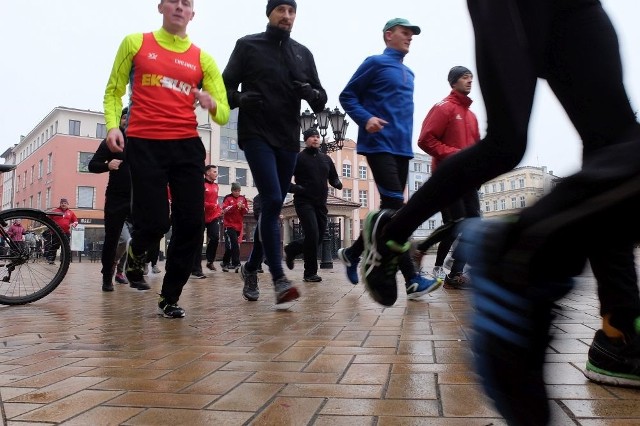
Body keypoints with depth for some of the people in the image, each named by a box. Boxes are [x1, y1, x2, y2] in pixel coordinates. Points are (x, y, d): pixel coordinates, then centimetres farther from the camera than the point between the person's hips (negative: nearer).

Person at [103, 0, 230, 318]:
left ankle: (170, 298, 15)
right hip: (143, 144, -2)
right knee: (154, 222, -9)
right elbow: (114, 91, 13)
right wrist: (112, 125, -5)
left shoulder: (203, 59, 10)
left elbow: (223, 115, 6)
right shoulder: (135, 43, 9)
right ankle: (135, 254, 31)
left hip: (187, 146, 2)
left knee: (192, 223, -4)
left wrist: (212, 104, -17)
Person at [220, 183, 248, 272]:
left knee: (232, 245, 10)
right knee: (234, 244, -13)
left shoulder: (243, 198, 9)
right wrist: (236, 205, -22)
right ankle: (236, 263, -8)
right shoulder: (227, 198, -3)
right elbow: (225, 210, -13)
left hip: (239, 225, 5)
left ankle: (225, 263, 21)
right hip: (229, 225, -4)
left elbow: (246, 211, 11)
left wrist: (243, 207, -11)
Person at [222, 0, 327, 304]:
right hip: (256, 135, -4)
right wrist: (241, 99, -19)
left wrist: (311, 93, -10)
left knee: (273, 208, 9)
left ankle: (251, 267, 27)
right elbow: (226, 87, 3)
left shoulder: (303, 54, 15)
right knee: (272, 202, -19)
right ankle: (279, 280, -16)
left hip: (288, 140, 5)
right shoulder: (247, 46, 6)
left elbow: (321, 101, 13)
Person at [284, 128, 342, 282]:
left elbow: (333, 178, 19)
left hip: (321, 204, 6)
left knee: (318, 237, 7)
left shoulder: (326, 159, 14)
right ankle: (310, 273, -3)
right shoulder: (298, 158, -1)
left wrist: (338, 184, -4)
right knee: (312, 235, -16)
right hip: (304, 202, -6)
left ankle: (290, 250, 33)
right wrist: (296, 188, -20)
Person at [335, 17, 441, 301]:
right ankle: (412, 279, -17)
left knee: (390, 210, 8)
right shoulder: (375, 63, 1)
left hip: (402, 148, 8)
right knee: (395, 208, -15)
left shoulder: (408, 73, 22)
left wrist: (406, 138, 19)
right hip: (380, 146, -8)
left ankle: (352, 253, 24)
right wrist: (366, 118, -19)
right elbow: (347, 96, -3)